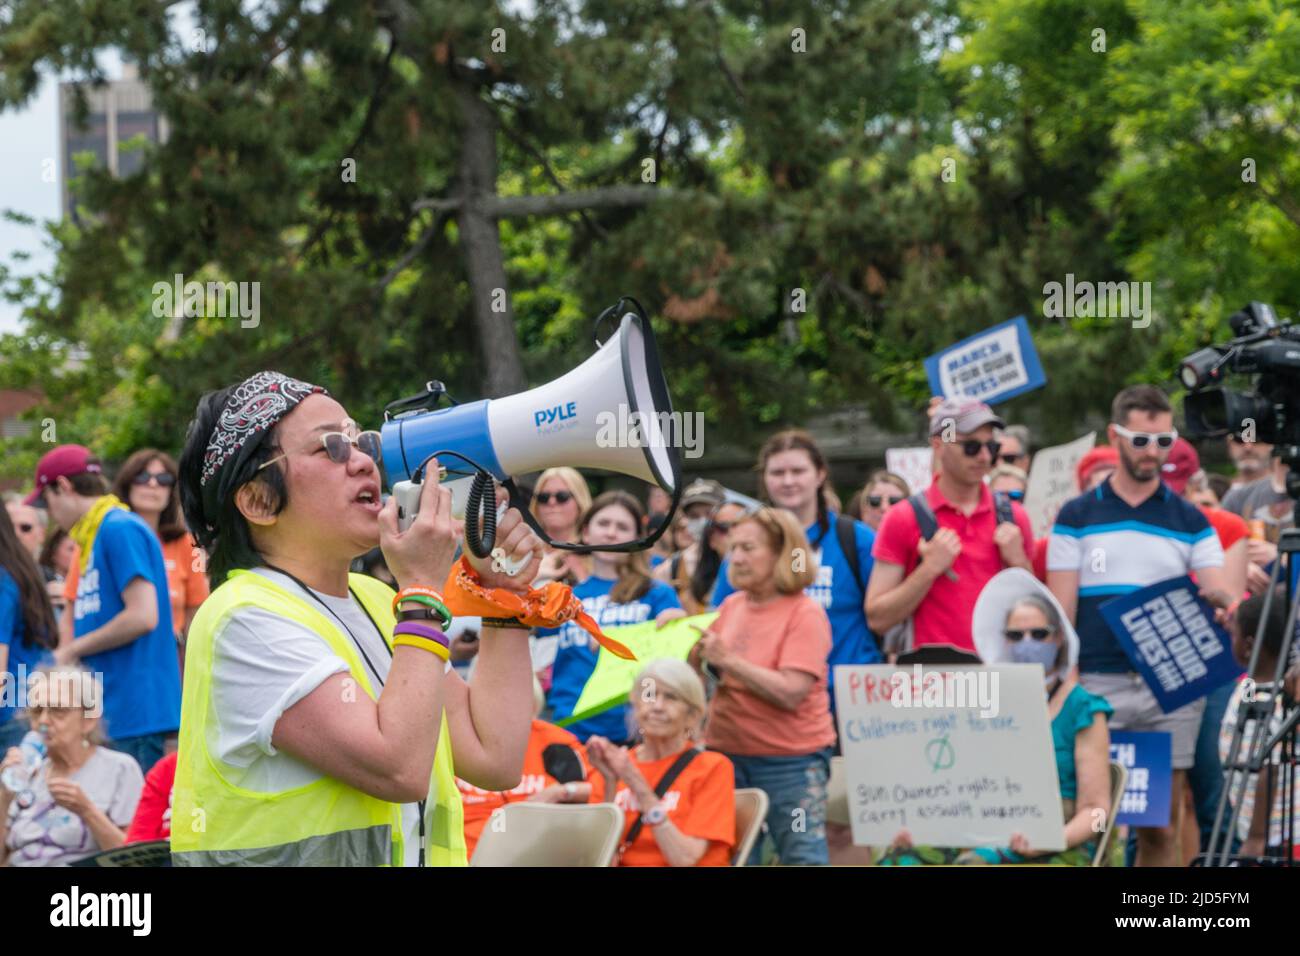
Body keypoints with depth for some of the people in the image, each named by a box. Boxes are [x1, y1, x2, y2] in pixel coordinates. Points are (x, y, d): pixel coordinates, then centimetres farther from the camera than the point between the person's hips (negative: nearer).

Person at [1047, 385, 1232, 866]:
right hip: (1098, 686, -1)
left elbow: (1219, 598, 1)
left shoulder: (1190, 521, 10)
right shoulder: (1076, 517, 6)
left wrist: (1219, 604, -23)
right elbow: (1061, 613, 3)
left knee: (1161, 828, 4)